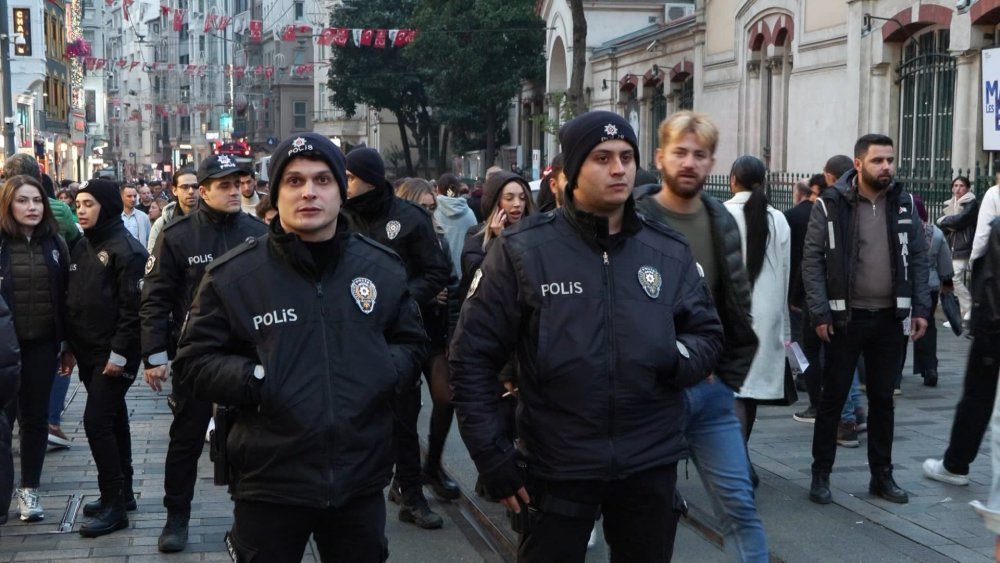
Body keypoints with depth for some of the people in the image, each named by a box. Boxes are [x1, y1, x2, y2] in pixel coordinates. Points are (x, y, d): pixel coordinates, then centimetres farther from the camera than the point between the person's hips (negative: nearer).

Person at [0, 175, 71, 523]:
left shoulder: (54, 243, 4)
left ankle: (29, 488, 20)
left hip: (43, 344, 2)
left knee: (35, 416, 9)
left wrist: (68, 342, 4)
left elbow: (64, 294, 6)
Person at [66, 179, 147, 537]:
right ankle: (123, 493, 25)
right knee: (113, 419, 15)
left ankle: (114, 504, -4)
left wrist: (119, 354, -20)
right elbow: (74, 300, 16)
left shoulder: (125, 250, -13)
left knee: (97, 421, -11)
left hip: (115, 355, -8)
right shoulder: (80, 246, 11)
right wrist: (71, 345, 13)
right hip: (89, 353, 8)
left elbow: (133, 308, -18)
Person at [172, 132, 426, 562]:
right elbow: (195, 361, -1)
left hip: (361, 480, 3)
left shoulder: (382, 268, 5)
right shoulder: (233, 274, -4)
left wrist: (386, 368, -7)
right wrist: (255, 378, -17)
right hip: (269, 484, -2)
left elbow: (411, 345, 15)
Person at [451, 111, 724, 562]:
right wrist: (494, 457, -8)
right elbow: (473, 356, -4)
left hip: (651, 465, 3)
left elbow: (707, 334, 12)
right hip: (555, 468, -3)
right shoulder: (523, 250, -6)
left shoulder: (670, 252, 4)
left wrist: (680, 358, -12)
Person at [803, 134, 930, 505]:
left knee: (882, 399, 12)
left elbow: (918, 258, 8)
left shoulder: (904, 203, 5)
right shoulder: (831, 205, -7)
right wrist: (819, 313, -13)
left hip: (891, 318, 3)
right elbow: (812, 260, -7)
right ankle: (821, 475, 15)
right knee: (833, 398, 4)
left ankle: (882, 475, 22)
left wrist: (921, 309, 1)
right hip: (846, 317, -3)